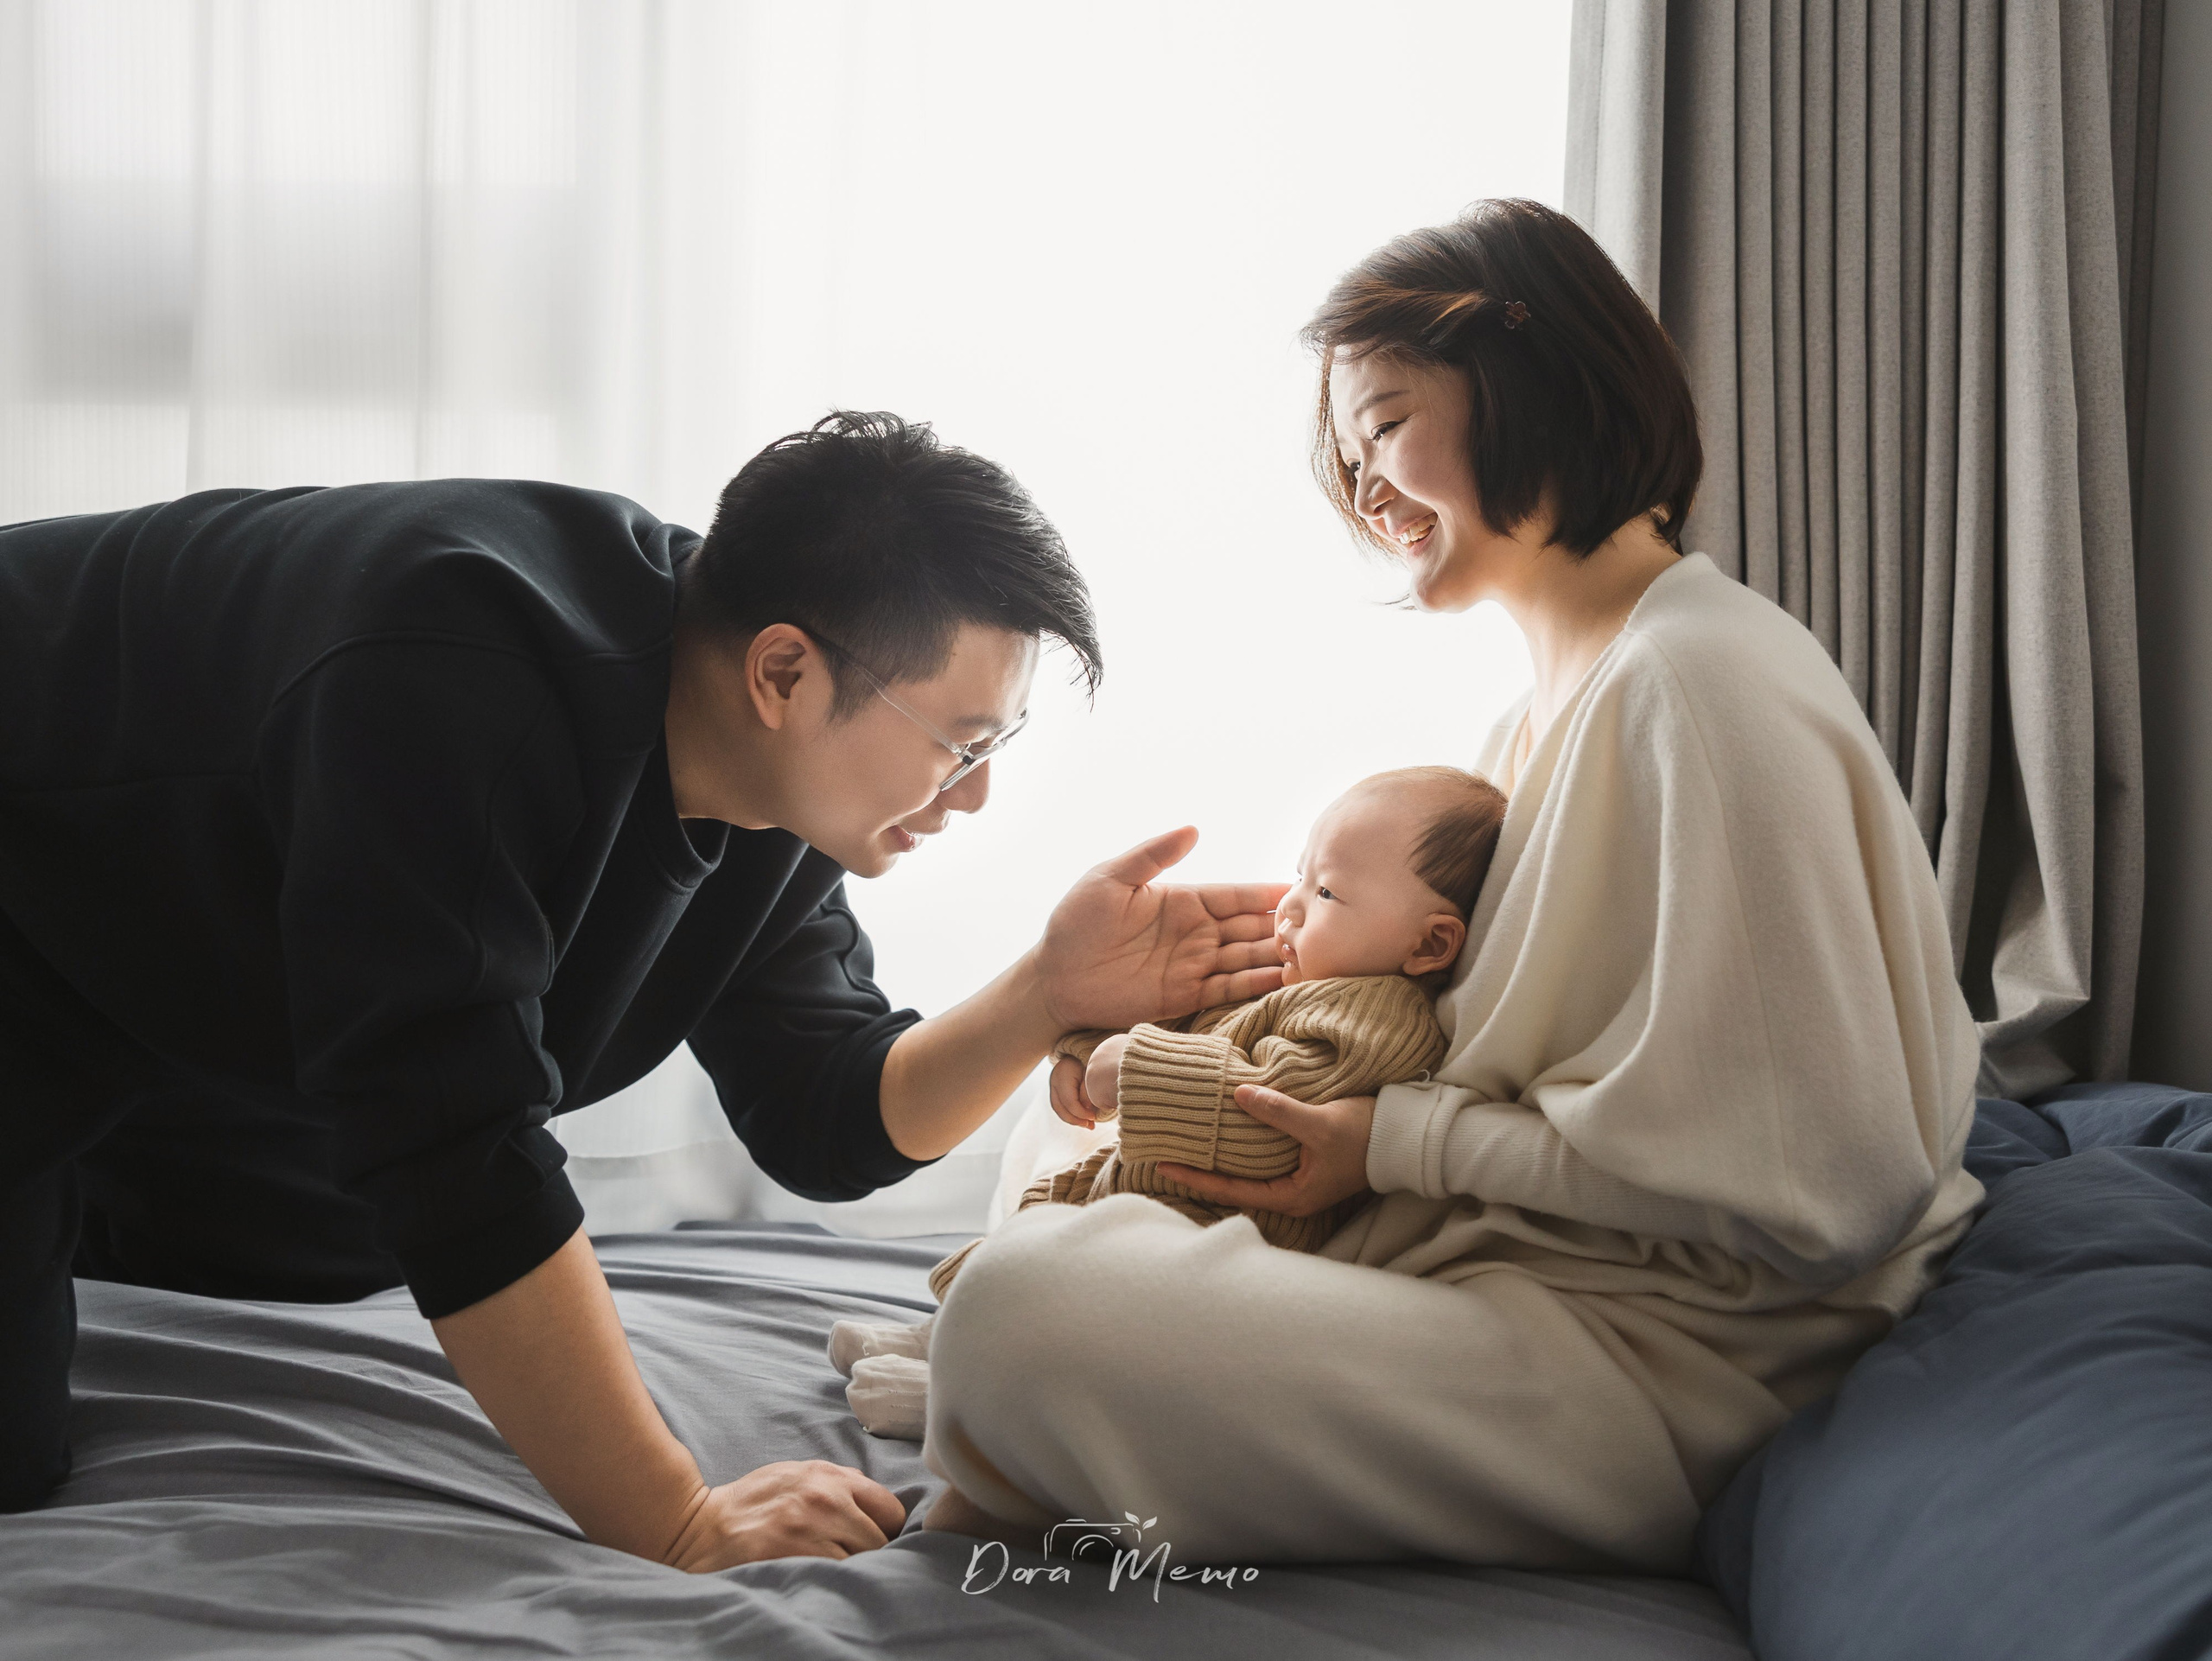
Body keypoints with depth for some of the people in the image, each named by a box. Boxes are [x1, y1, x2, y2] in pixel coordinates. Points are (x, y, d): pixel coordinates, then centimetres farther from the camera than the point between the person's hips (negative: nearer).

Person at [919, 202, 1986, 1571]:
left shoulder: (1709, 686, -17)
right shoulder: (1546, 710, 16)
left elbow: (1812, 1179, -22)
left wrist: (1396, 1141, -15)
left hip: (1662, 1365, -10)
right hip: (1503, 1271, 10)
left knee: (1025, 1305, -25)